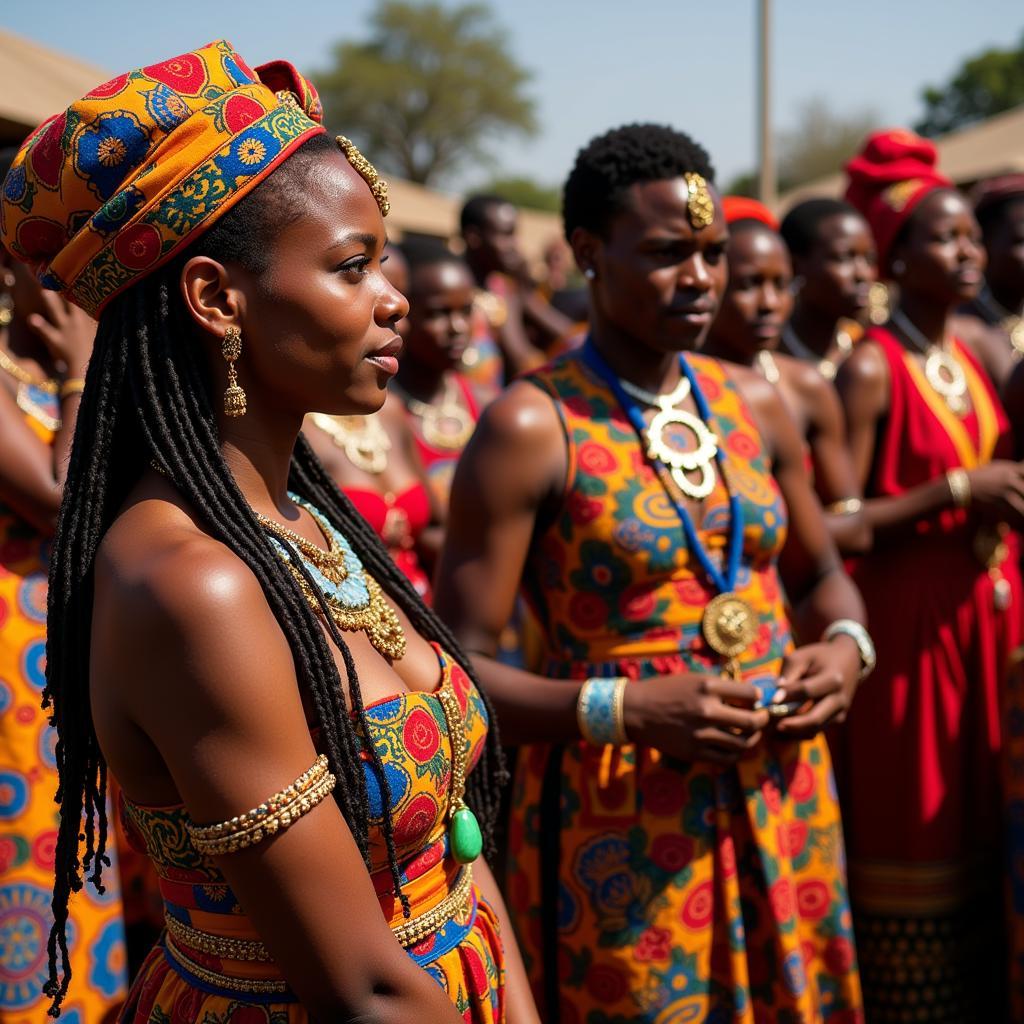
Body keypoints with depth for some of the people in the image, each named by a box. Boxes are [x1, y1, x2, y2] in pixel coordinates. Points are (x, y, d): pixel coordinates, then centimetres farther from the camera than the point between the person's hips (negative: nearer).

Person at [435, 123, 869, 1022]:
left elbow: (820, 575, 19)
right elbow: (459, 667, -14)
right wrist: (623, 709, -24)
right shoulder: (532, 427, -12)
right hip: (622, 820, -5)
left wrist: (845, 646, -2)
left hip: (782, 801, 6)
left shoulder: (755, 405, 6)